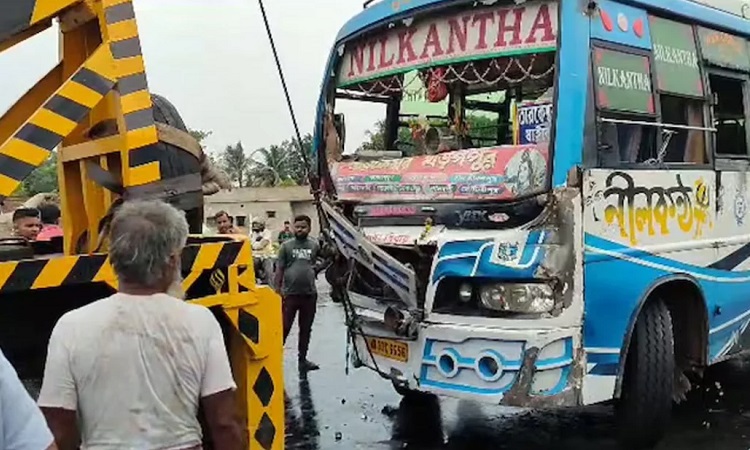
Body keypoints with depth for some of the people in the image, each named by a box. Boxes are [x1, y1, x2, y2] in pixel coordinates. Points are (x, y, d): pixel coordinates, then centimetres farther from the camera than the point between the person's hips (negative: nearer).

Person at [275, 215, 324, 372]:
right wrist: (277, 290, -7)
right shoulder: (286, 246, -1)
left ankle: (302, 359, 23)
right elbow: (279, 269, -1)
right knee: (284, 328, -1)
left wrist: (318, 267, 2)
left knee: (306, 329, 12)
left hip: (310, 294, 3)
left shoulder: (315, 245, 4)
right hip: (290, 294, -3)